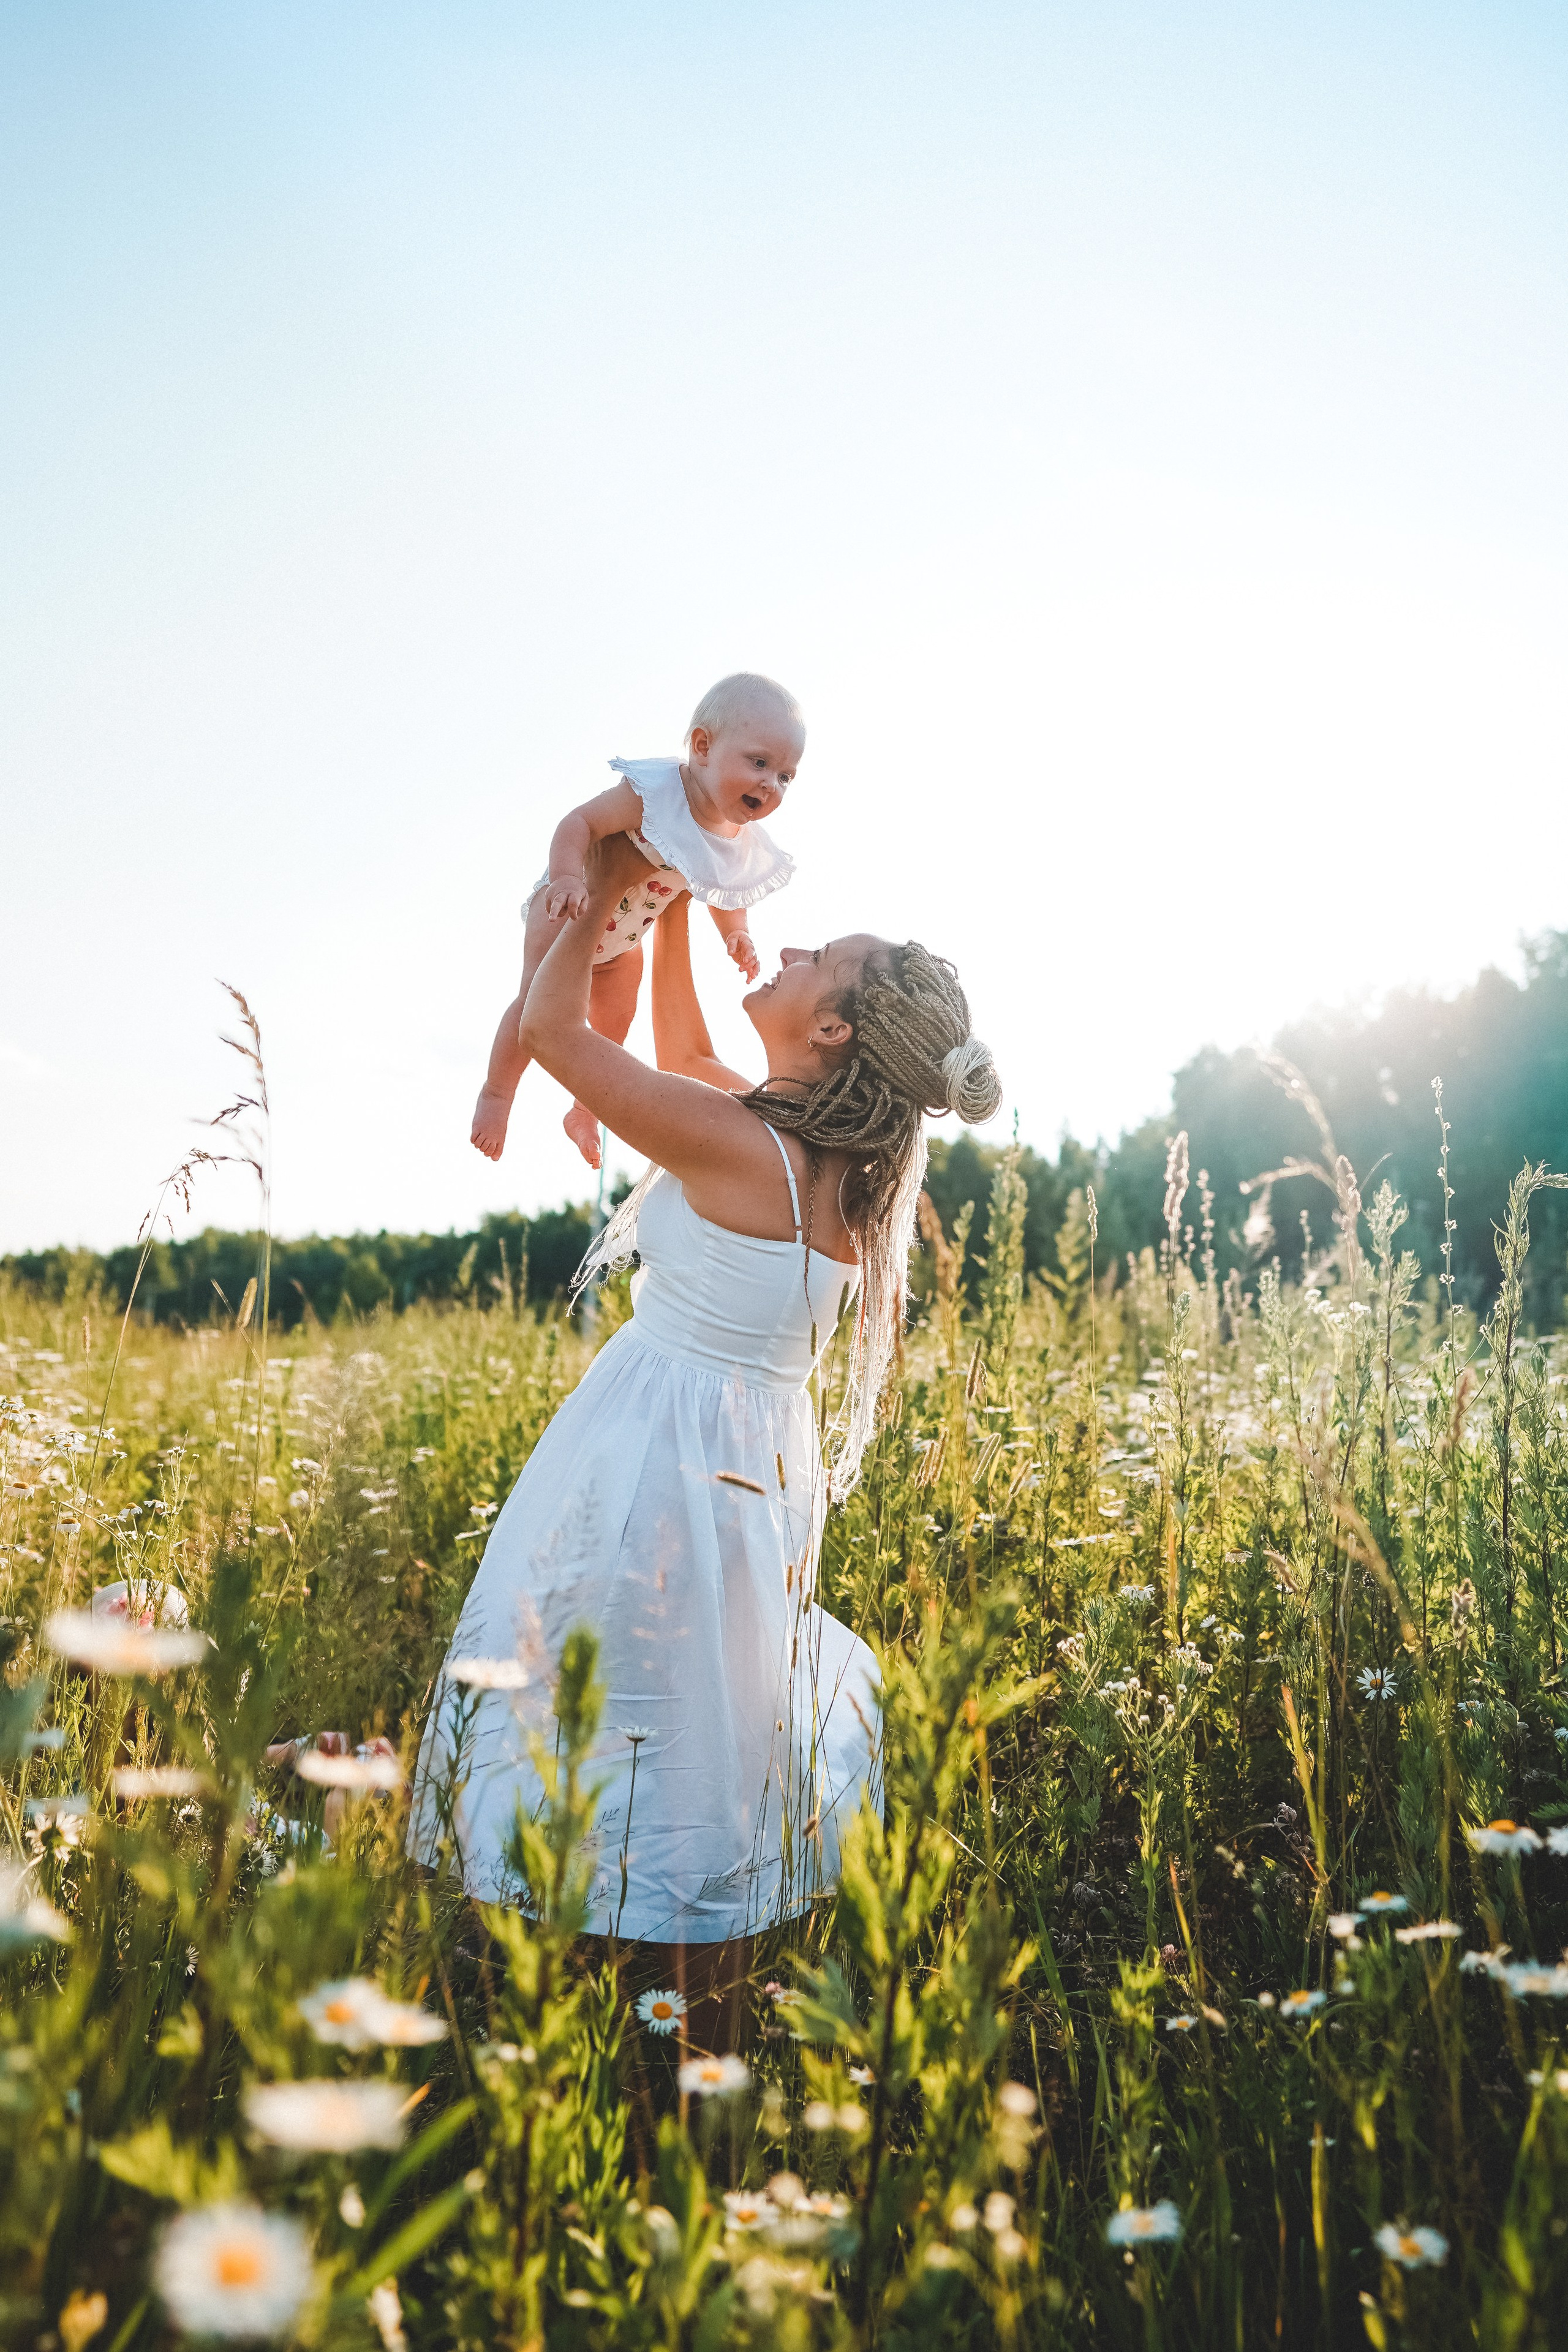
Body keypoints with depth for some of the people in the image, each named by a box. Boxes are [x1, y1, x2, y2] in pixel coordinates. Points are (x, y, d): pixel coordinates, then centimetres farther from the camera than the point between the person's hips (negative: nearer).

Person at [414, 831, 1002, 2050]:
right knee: (714, 1734, 20)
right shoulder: (834, 1157, 1)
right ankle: (712, 1995, 35)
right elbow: (682, 1053, 18)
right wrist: (676, 902, 18)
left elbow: (549, 1025, -11)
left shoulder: (734, 1145, -22)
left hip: (658, 1462, -8)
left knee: (629, 1743, 6)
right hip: (758, 1464, 8)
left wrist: (607, 889, 2)